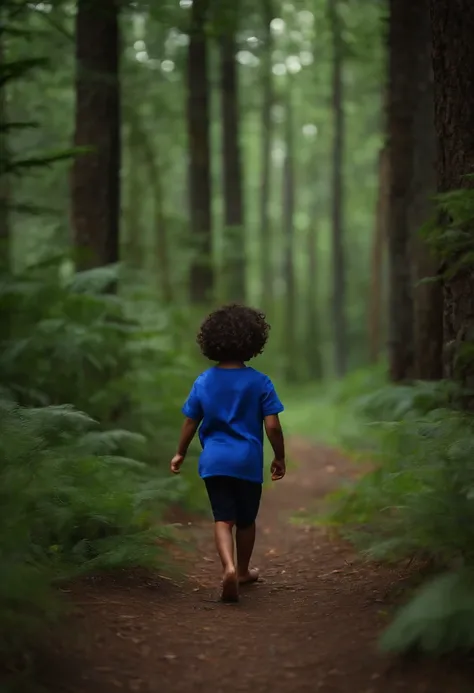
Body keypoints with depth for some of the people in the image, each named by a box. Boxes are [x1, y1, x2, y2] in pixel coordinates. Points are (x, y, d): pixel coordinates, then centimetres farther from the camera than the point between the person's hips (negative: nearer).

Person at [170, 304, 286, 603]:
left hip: (214, 461, 1)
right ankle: (243, 570, 33)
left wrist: (181, 454, 20)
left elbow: (190, 423, 5)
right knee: (246, 520, 17)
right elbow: (272, 426, -10)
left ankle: (229, 567, -23)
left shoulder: (203, 382, -1)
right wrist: (280, 458, 3)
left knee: (223, 519, 0)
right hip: (248, 461, -1)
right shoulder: (260, 382, -9)